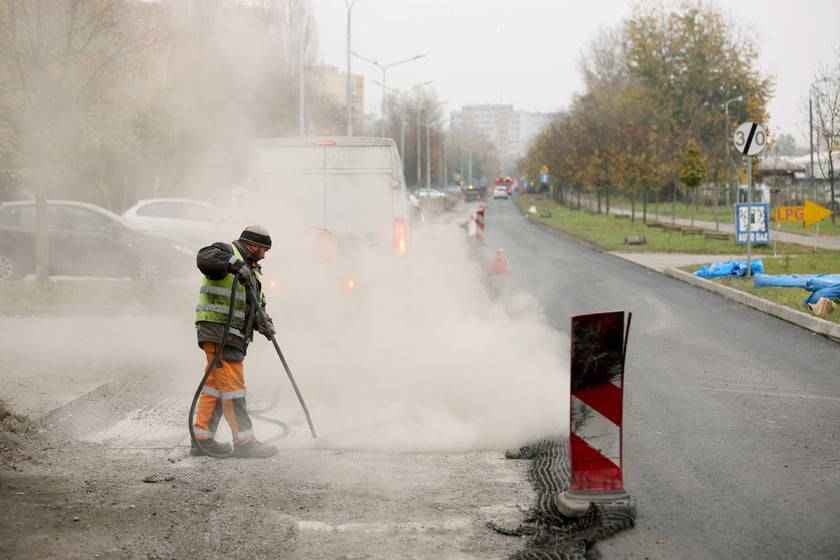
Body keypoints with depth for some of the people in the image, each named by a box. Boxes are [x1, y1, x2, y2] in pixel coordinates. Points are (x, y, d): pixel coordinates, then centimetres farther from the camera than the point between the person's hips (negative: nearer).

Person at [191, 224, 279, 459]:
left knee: (215, 385, 11)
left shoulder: (252, 271, 25)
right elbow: (205, 257, -25)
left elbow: (256, 304, 21)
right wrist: (234, 264, -34)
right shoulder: (227, 252, -3)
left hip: (234, 334, 10)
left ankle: (202, 439, 16)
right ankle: (243, 441, -10)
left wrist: (263, 322, 0)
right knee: (232, 384, -10)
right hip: (218, 328, -10)